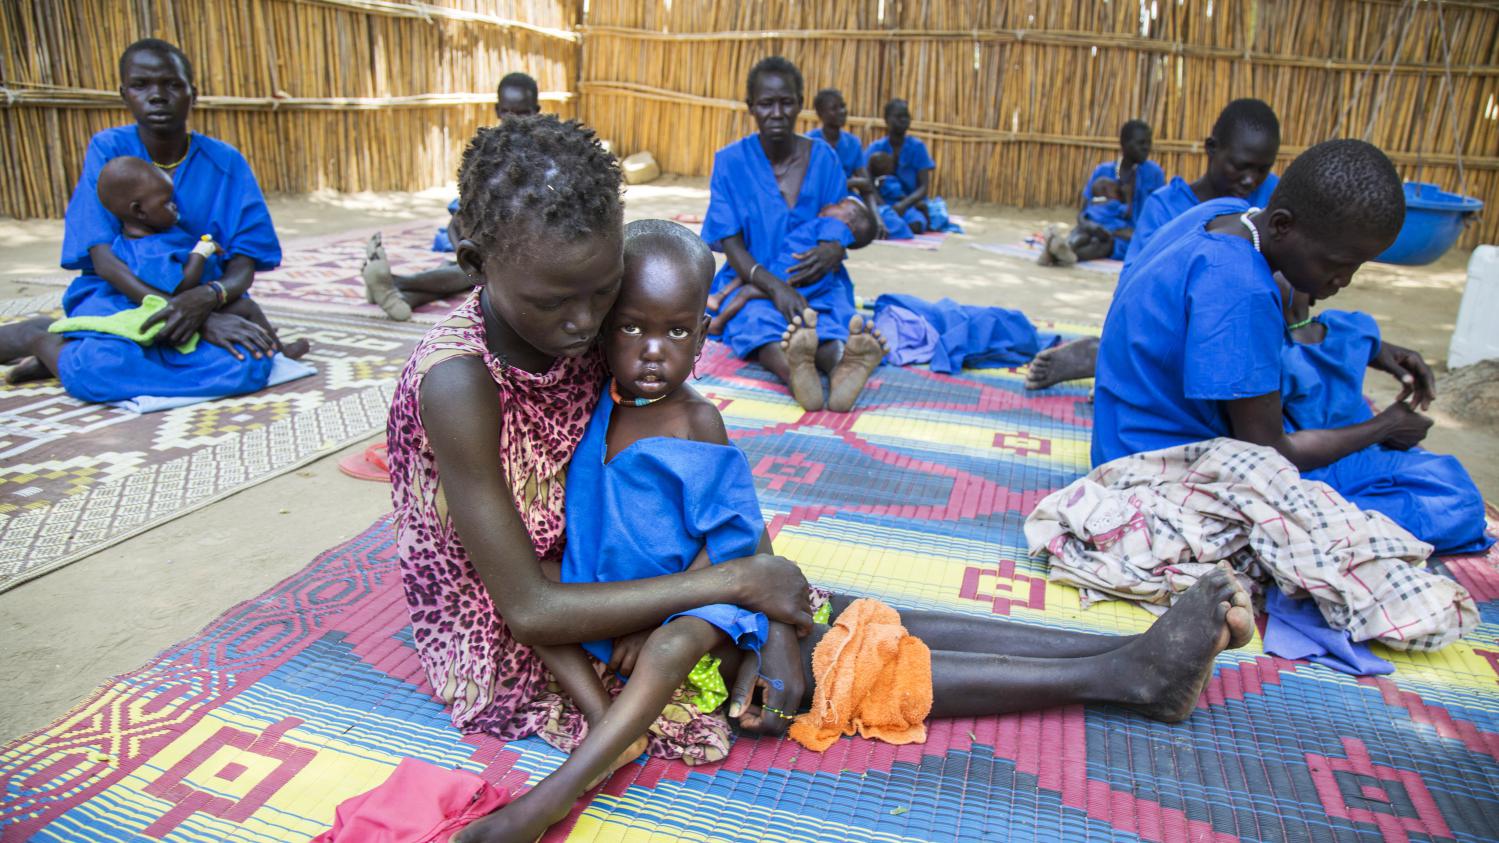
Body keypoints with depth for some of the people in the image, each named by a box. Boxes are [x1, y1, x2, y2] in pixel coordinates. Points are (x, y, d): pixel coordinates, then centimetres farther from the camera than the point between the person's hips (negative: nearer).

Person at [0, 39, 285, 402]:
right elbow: (103, 258, -13)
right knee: (104, 365, -38)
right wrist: (199, 319, -27)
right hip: (117, 296, -3)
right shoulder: (107, 149, -5)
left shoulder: (225, 162, -3)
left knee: (249, 364, -31)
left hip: (200, 299, 3)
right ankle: (40, 338, 1)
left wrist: (207, 298, -32)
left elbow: (245, 264, -7)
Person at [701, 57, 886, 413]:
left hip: (818, 283, 2)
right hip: (753, 283, -1)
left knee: (835, 319, -34)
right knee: (759, 320, -37)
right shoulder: (731, 161, 0)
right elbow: (732, 245, -7)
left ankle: (844, 365, -68)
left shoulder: (823, 157, 6)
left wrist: (832, 250, -22)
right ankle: (793, 370, -69)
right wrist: (775, 287, -26)